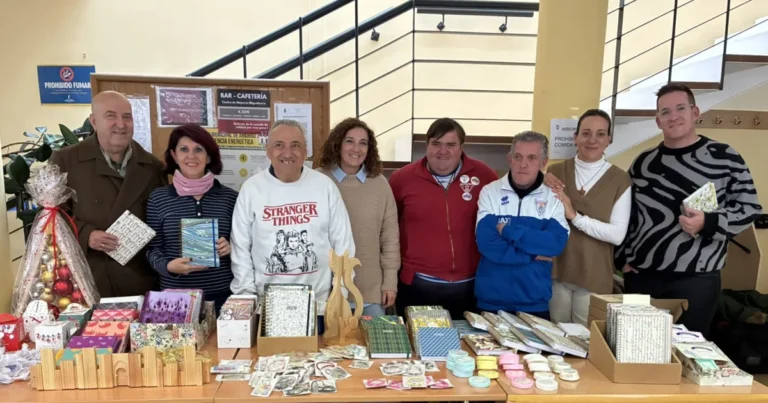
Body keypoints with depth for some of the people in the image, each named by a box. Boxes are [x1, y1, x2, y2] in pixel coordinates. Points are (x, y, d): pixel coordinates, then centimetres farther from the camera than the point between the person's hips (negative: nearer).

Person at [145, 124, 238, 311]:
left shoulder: (229, 197, -1)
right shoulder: (158, 198, -1)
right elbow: (153, 249, 2)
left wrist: (230, 248, -13)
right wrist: (168, 266, -16)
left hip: (223, 294, 1)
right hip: (176, 295, 0)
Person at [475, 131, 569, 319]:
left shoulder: (553, 198, 0)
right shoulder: (490, 192, -5)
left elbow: (557, 243, -15)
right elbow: (487, 244, -14)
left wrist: (508, 231, -16)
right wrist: (533, 254, -12)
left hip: (535, 302, 1)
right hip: (491, 300, -1)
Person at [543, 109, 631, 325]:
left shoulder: (620, 180, -4)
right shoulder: (555, 171, 1)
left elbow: (617, 235, -12)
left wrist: (575, 216, -22)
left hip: (594, 278, -1)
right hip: (555, 271, 2)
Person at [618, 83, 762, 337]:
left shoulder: (725, 158, -2)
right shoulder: (643, 162, 8)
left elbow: (750, 208, -2)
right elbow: (625, 214, 13)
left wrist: (708, 223, -19)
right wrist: (624, 257, 6)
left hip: (696, 280, -3)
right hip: (641, 277, 3)